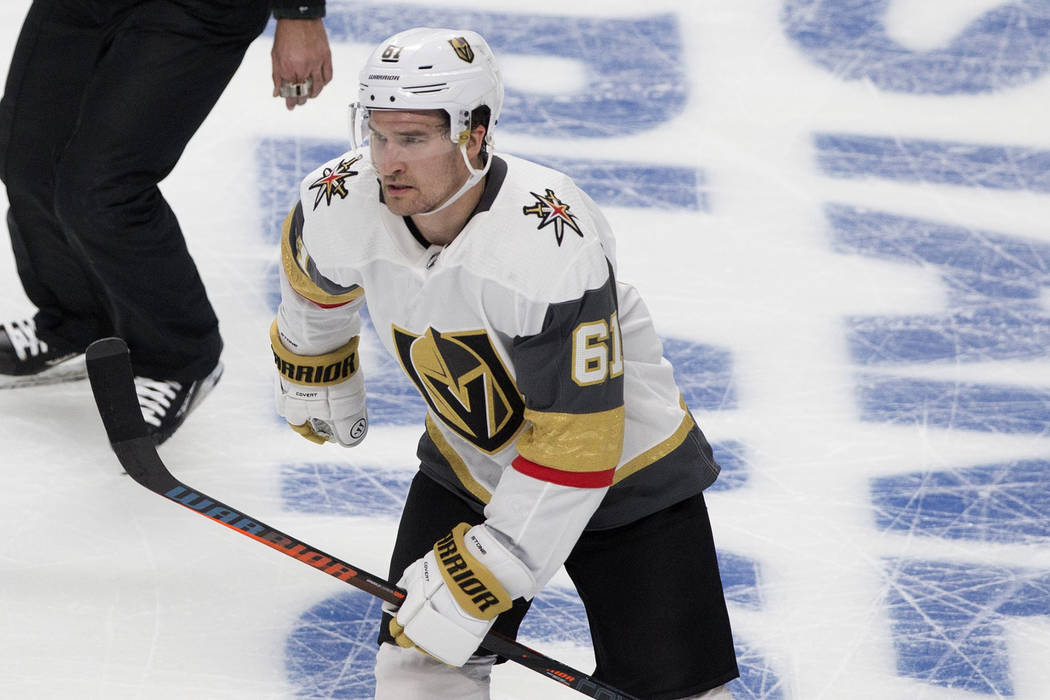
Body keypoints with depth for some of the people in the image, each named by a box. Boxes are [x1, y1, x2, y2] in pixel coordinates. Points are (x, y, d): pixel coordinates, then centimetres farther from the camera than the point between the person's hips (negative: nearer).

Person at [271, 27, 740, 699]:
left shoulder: (551, 244, -36)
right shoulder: (342, 204, -19)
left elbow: (577, 445, -33)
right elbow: (315, 283, 9)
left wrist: (475, 578, -32)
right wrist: (312, 375, 25)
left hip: (622, 467, -5)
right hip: (466, 463, 5)